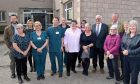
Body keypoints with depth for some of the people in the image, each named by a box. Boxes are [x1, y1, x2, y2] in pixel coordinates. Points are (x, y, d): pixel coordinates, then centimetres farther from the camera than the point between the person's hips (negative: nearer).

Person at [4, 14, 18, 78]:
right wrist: (9, 46, -8)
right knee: (12, 61, 7)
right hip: (12, 47, -1)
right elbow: (5, 38, 0)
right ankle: (13, 73, 19)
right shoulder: (7, 28, 1)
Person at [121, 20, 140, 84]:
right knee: (126, 74, 19)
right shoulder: (125, 35, 8)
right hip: (126, 58, 6)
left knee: (134, 76, 6)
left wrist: (129, 52, -20)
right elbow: (122, 45, 10)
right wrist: (124, 50, -11)